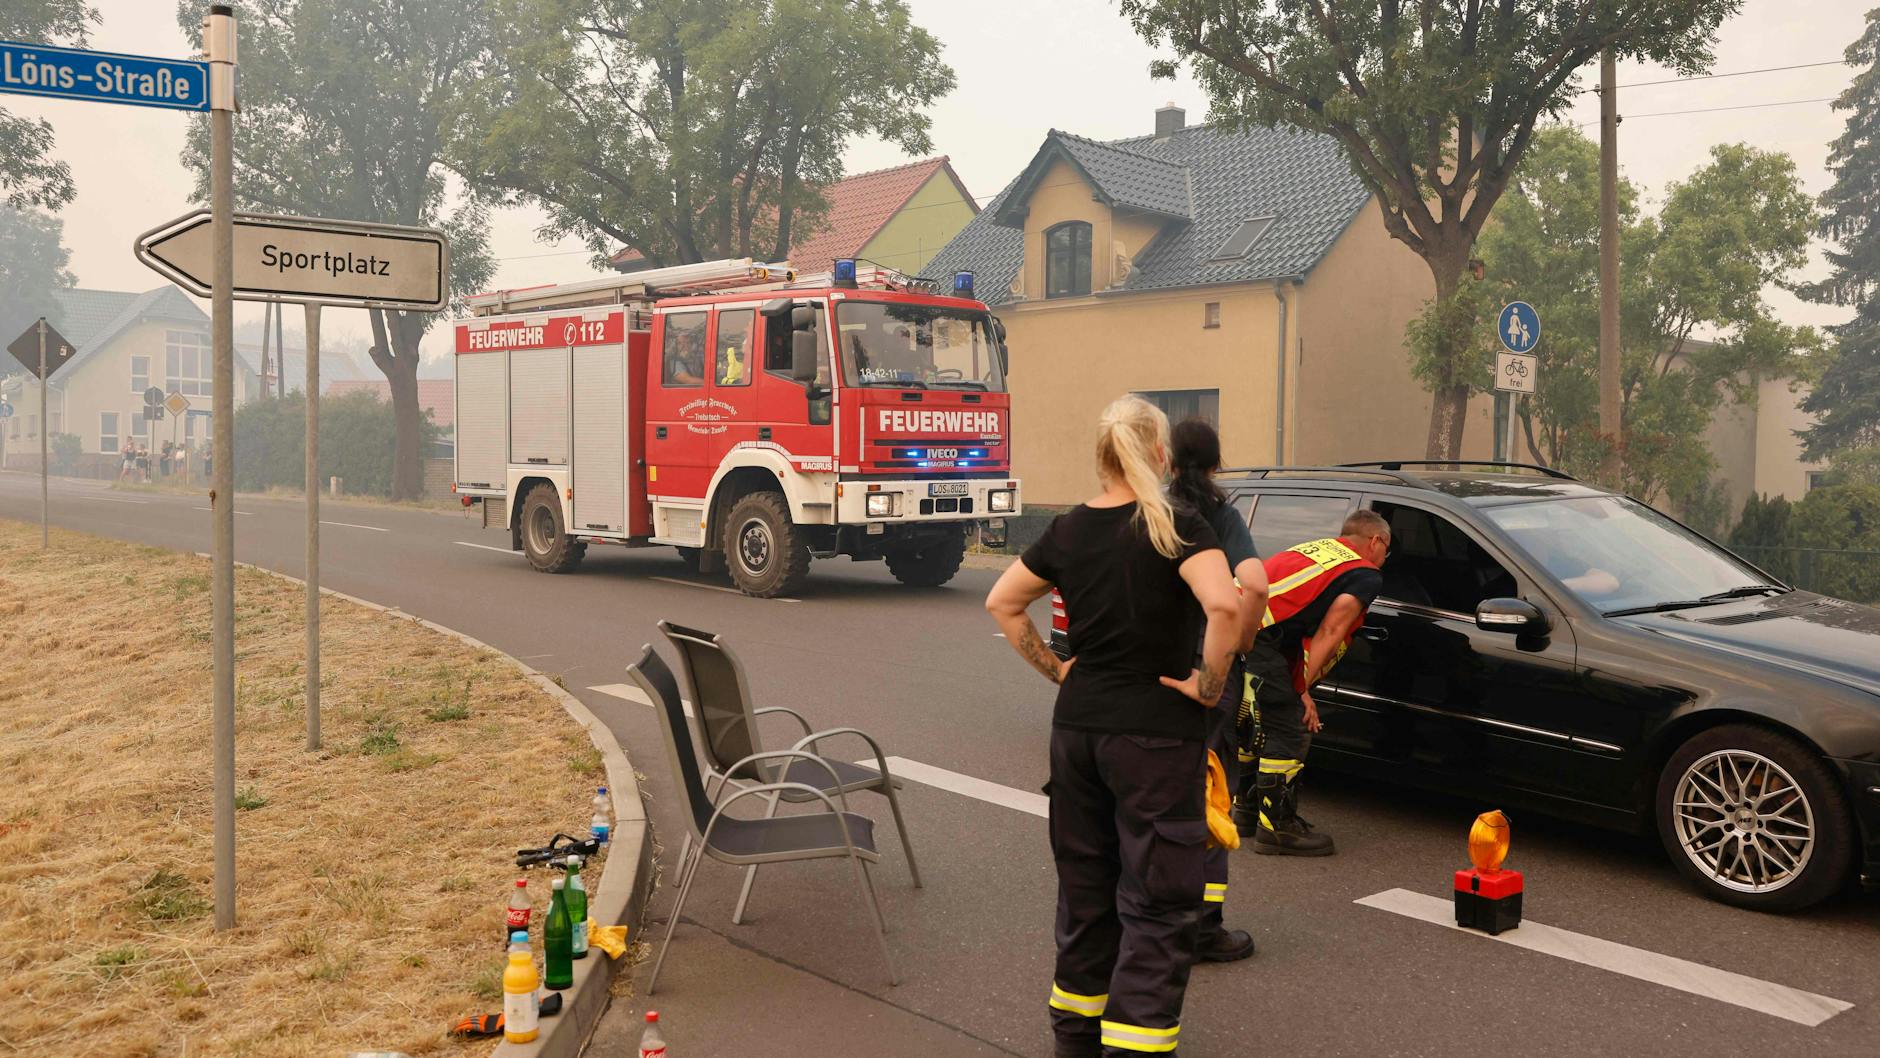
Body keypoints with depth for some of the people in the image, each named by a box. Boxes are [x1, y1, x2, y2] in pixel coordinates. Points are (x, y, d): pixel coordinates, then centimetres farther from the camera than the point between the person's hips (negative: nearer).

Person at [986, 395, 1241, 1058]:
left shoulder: (1067, 530, 3)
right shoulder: (1178, 529, -13)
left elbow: (1002, 603, 12)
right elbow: (1224, 606, -28)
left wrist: (1052, 668, 11)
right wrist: (1209, 685, -15)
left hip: (1076, 728, 6)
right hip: (1155, 736, -6)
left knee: (1084, 886, 20)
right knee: (1158, 903, 3)